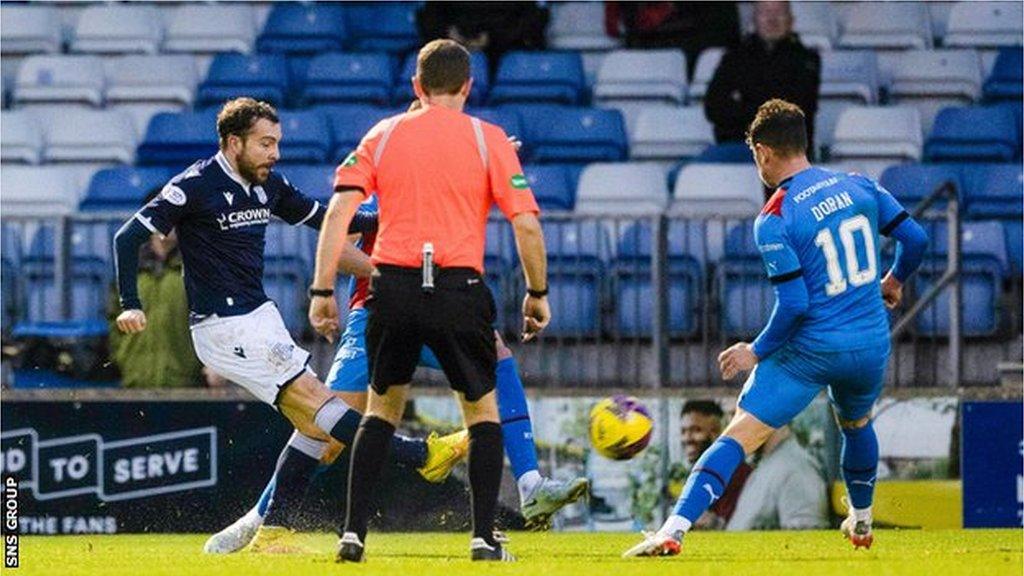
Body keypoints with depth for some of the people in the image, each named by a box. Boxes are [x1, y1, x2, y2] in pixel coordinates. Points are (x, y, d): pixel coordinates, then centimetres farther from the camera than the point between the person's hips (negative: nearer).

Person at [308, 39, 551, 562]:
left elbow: (338, 213, 0)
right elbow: (526, 224, -2)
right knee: (482, 411, 14)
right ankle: (484, 537, 5)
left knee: (382, 408, 17)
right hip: (458, 290, -2)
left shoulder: (382, 136, 9)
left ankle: (353, 533, 8)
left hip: (392, 285, 2)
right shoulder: (487, 139, 3)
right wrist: (538, 294, 9)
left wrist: (323, 292, 2)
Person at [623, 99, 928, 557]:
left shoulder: (774, 219, -15)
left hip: (812, 349, -5)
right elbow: (915, 239, 7)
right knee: (857, 425, 35)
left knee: (738, 436, -7)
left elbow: (794, 305, -18)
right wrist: (894, 280, 28)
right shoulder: (859, 187, 1)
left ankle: (674, 529, -18)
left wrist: (757, 352, -4)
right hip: (872, 345, 5)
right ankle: (861, 522, 50)